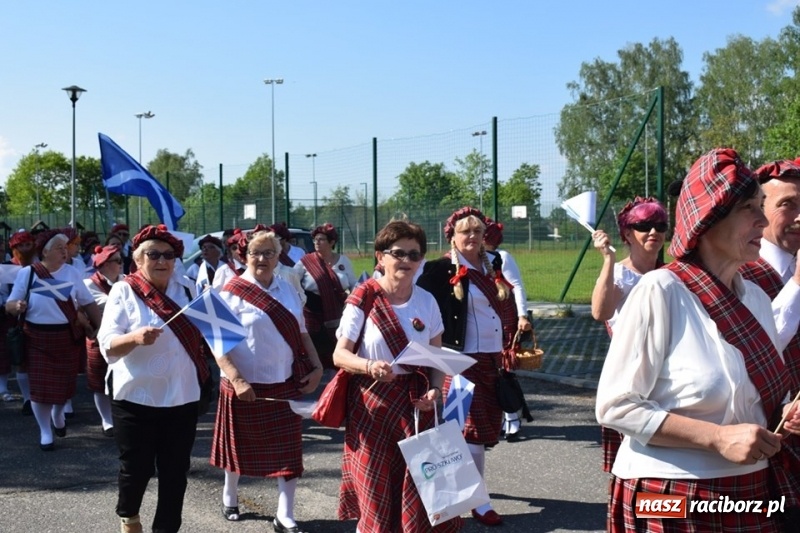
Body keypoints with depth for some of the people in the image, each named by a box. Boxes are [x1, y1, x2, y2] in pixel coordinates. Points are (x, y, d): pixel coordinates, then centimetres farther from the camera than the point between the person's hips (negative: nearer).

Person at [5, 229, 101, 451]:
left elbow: (88, 304, 4)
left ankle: (58, 414, 40)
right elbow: (9, 305, -1)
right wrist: (17, 306, -24)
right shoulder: (27, 273, -4)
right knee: (41, 385, -2)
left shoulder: (72, 273, 2)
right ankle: (45, 432, 16)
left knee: (65, 382, 8)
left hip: (69, 337, 2)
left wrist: (100, 327, -4)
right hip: (38, 339, -2)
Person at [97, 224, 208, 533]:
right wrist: (136, 338, -33)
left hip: (181, 397, 3)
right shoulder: (124, 291, -6)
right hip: (135, 397, -3)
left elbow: (201, 333, 17)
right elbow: (107, 345, -14)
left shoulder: (186, 291, 5)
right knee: (136, 467, 7)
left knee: (175, 471, 8)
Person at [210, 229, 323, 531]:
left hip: (285, 384, 4)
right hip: (245, 385, -3)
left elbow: (301, 333, 13)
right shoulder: (233, 292, -9)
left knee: (289, 450, 1)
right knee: (240, 446, 14)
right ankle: (230, 497, 40)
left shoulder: (287, 290, 6)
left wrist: (317, 367, 1)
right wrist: (237, 380, -23)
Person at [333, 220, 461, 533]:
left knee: (419, 489, 1)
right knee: (374, 490, 4)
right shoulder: (363, 299, -8)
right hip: (372, 404, -3)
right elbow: (340, 354, -8)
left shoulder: (426, 301, 3)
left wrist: (435, 389, -9)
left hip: (416, 404, 3)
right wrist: (369, 366, -27)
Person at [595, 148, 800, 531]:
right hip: (669, 499, -6)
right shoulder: (660, 291, -16)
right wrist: (719, 438, -22)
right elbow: (615, 406, -17)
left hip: (751, 495, 6)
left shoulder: (757, 298, 4)